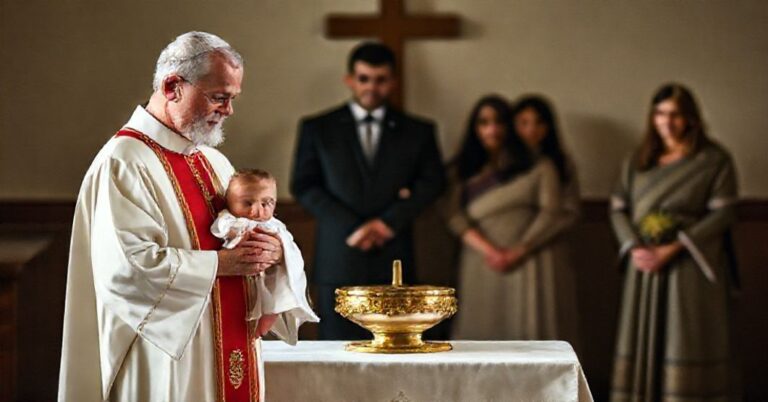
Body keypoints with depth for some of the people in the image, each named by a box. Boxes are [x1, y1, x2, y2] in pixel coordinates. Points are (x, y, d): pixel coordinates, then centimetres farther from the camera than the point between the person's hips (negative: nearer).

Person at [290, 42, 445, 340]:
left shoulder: (418, 132, 12)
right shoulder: (317, 129, 9)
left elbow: (432, 182, 5)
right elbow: (303, 187, 3)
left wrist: (389, 222, -9)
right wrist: (352, 227, -8)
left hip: (394, 260, 1)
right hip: (338, 261, 0)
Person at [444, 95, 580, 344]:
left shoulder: (539, 163, 7)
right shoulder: (464, 168, 13)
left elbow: (551, 211, -2)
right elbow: (454, 213, 0)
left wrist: (518, 252, -13)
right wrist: (488, 250, -13)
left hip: (528, 264, -2)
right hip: (480, 267, 2)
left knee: (530, 333, -6)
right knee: (481, 336, -3)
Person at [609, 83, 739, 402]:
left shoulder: (714, 161, -1)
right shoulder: (637, 161, 12)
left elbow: (723, 213, -9)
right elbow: (618, 208, 9)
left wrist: (672, 249, -16)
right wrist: (635, 249, -9)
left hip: (691, 268, -4)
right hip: (645, 267, 4)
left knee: (686, 345, -6)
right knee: (643, 342, 2)